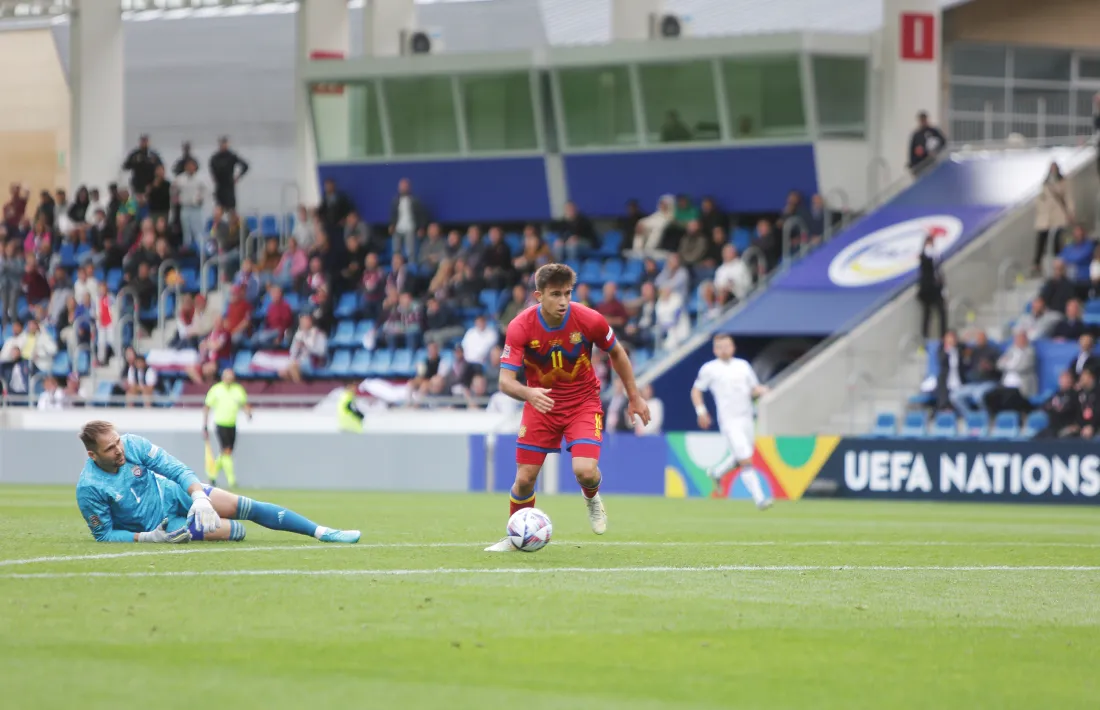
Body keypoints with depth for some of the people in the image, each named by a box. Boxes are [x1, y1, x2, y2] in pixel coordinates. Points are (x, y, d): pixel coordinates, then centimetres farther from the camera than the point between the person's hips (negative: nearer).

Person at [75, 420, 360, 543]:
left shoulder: (133, 445, -16)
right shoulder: (89, 488, -26)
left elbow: (176, 469, -15)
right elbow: (103, 535, -15)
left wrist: (200, 497, -34)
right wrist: (149, 537, -27)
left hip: (175, 494, 4)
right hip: (158, 525, -4)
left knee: (248, 507, -8)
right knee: (232, 531, -22)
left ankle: (322, 532, 5)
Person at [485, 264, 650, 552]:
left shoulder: (589, 320, -19)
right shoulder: (520, 327, -21)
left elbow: (617, 353, 2)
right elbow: (505, 380, -24)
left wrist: (634, 397, 7)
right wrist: (528, 393, -46)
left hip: (583, 403, -1)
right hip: (541, 404, 1)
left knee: (585, 470, -21)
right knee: (524, 478, -2)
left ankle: (592, 499, 17)